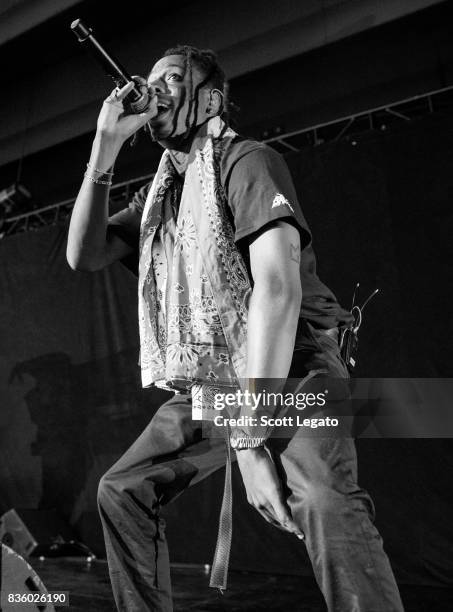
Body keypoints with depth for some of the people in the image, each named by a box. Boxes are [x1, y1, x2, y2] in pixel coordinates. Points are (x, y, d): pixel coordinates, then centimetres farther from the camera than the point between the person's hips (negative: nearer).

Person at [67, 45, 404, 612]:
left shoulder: (246, 160, -10)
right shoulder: (157, 193, 14)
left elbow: (279, 286, -24)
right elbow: (83, 255, 5)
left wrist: (250, 436, -31)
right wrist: (104, 149, -3)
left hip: (289, 371, -7)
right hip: (207, 384, 7)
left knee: (327, 500, -32)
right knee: (121, 490, 6)